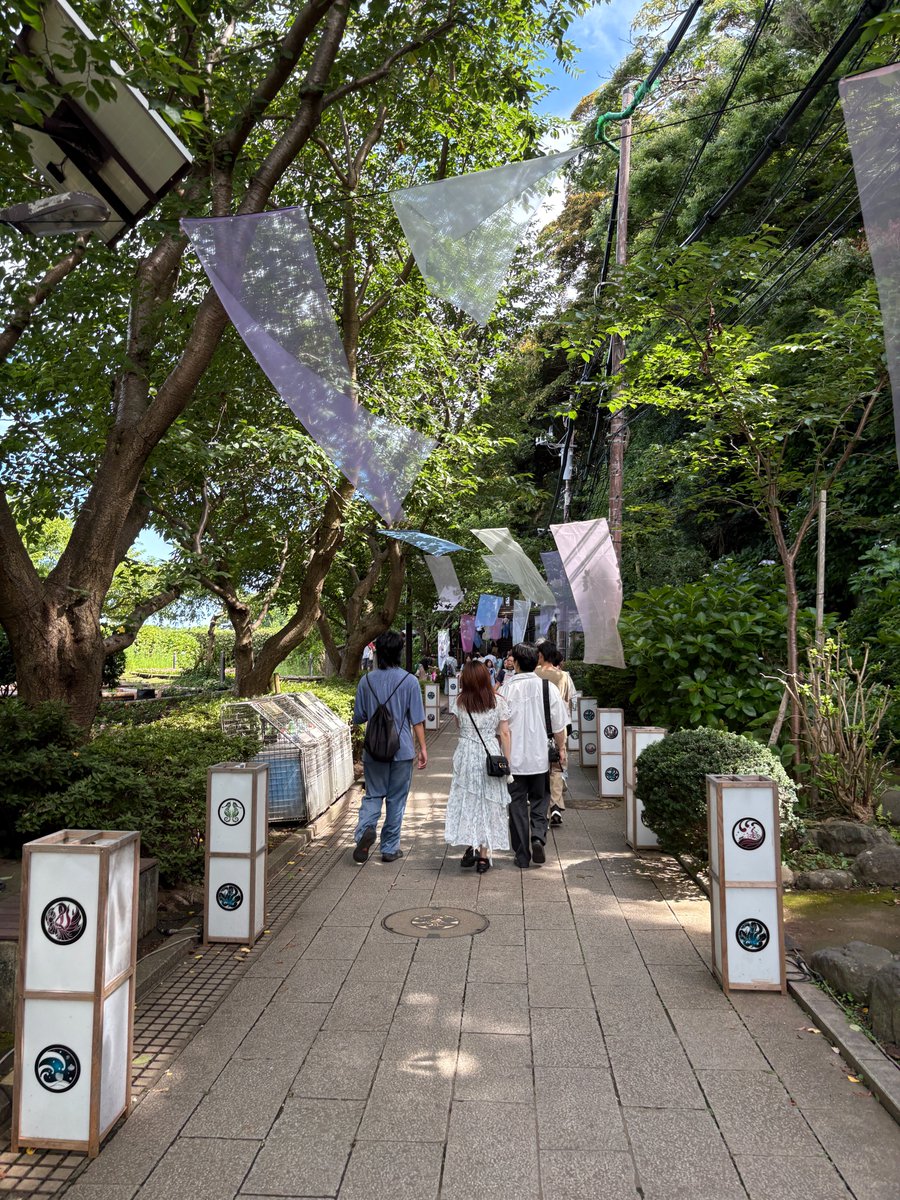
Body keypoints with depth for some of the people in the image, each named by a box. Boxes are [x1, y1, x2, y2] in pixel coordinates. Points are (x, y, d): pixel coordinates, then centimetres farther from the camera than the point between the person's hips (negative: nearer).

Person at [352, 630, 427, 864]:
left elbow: (358, 718, 6)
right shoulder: (409, 681, -8)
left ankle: (365, 829, -13)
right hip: (402, 750, -1)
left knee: (373, 795, 13)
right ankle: (390, 849, 17)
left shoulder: (366, 681, -2)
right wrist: (423, 749, 1)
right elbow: (417, 720, -7)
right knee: (396, 799, 10)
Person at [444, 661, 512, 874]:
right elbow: (504, 733, -4)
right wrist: (507, 760, 0)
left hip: (465, 756, 0)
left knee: (466, 801, 13)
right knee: (487, 804, 8)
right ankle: (483, 856, 11)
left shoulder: (459, 702, -3)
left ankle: (469, 849, 10)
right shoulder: (498, 702, -4)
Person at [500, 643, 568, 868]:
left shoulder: (506, 689, -9)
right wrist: (561, 749, 13)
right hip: (540, 756, 1)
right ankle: (538, 837, -6)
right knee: (539, 800, 17)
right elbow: (558, 725, -1)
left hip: (513, 757, -1)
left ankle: (522, 855, 13)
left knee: (517, 804, 9)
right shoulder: (549, 688, -6)